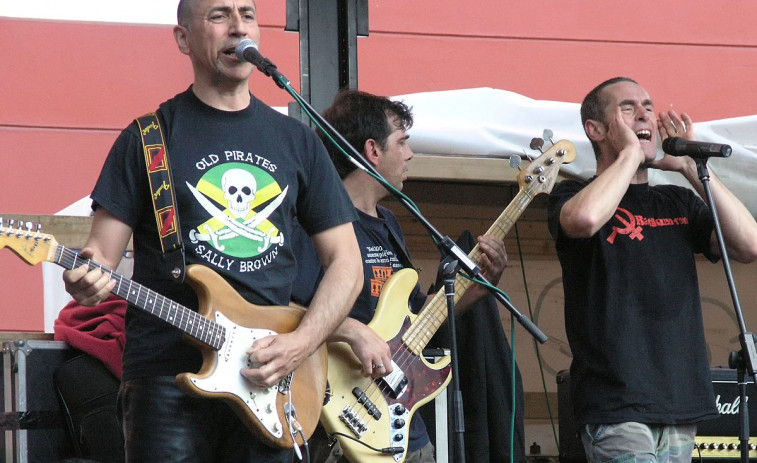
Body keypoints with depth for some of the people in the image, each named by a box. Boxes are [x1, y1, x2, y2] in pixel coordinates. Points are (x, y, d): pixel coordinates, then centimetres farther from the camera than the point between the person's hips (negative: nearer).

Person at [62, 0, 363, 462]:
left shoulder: (297, 140, 14)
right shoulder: (148, 138, 5)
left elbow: (345, 261, 14)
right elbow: (102, 251, 2)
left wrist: (302, 342, -3)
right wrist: (88, 281, -22)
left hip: (269, 381, 3)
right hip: (168, 376, -3)